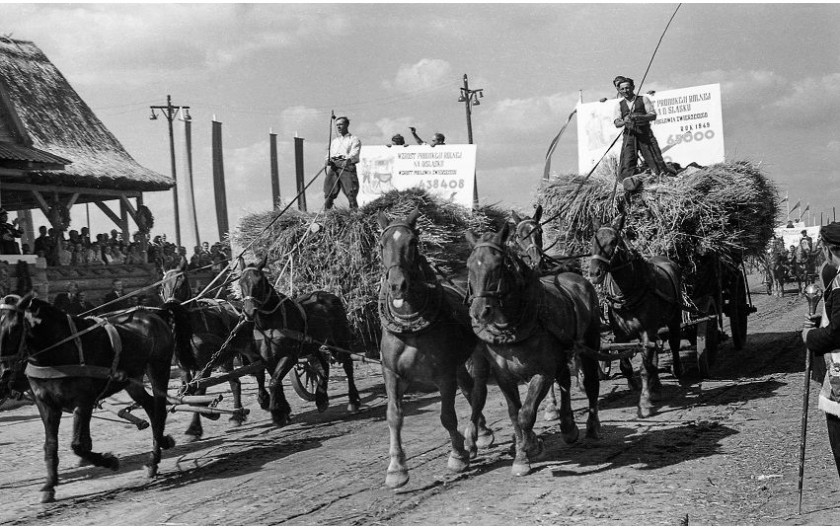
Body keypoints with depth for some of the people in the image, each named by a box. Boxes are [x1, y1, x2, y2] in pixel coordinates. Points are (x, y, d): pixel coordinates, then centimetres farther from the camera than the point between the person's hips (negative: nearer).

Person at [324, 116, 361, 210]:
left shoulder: (354, 140, 11)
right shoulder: (334, 141, 29)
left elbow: (354, 154, -5)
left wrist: (348, 159, -25)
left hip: (347, 167, -5)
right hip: (333, 167, 5)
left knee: (351, 193, -15)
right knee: (328, 193, -4)